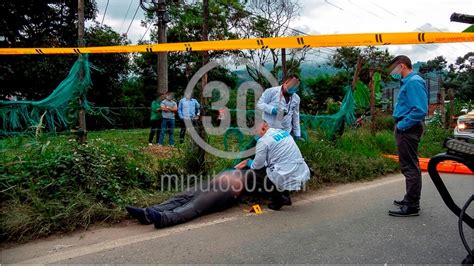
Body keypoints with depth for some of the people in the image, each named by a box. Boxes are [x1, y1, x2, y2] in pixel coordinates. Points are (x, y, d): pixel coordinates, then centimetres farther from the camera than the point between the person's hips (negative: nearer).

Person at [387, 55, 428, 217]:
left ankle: (412, 206, 4)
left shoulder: (413, 82, -15)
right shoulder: (407, 82, 15)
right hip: (406, 129, 10)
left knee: (410, 167, -4)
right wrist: (400, 125, 12)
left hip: (408, 129, -10)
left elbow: (420, 110, -24)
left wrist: (402, 125, -18)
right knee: (408, 166, 18)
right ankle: (411, 199, 31)